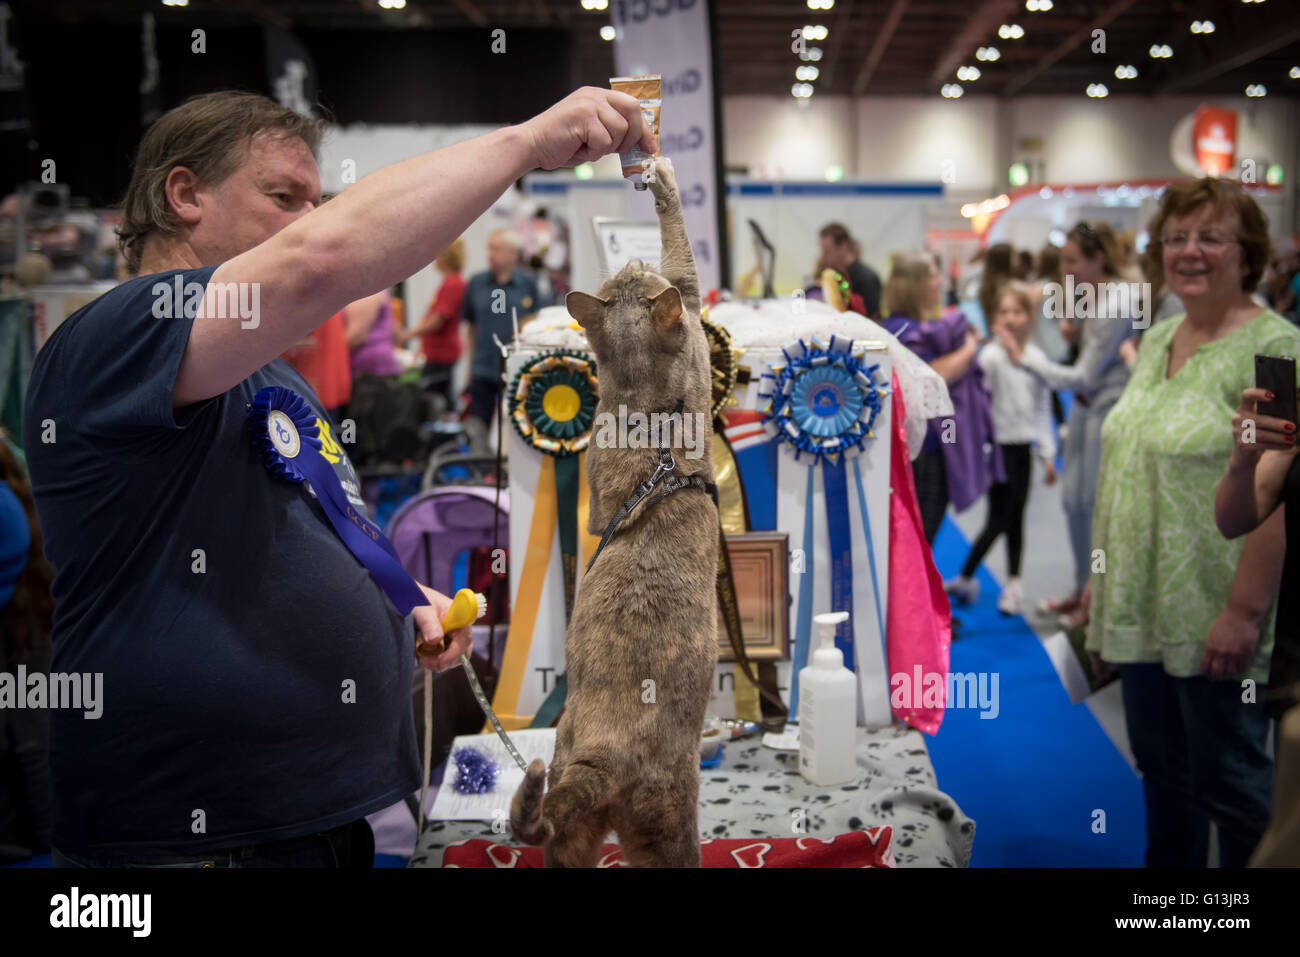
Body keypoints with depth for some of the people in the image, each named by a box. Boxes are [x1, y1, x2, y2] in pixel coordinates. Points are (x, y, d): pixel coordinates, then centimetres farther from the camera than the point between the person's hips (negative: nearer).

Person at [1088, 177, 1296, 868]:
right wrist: (1102, 578, 15)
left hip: (1212, 621, -7)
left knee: (1228, 781, 5)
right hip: (1141, 606, 7)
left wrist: (1244, 610, -22)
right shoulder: (1156, 341, 11)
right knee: (1161, 769, 18)